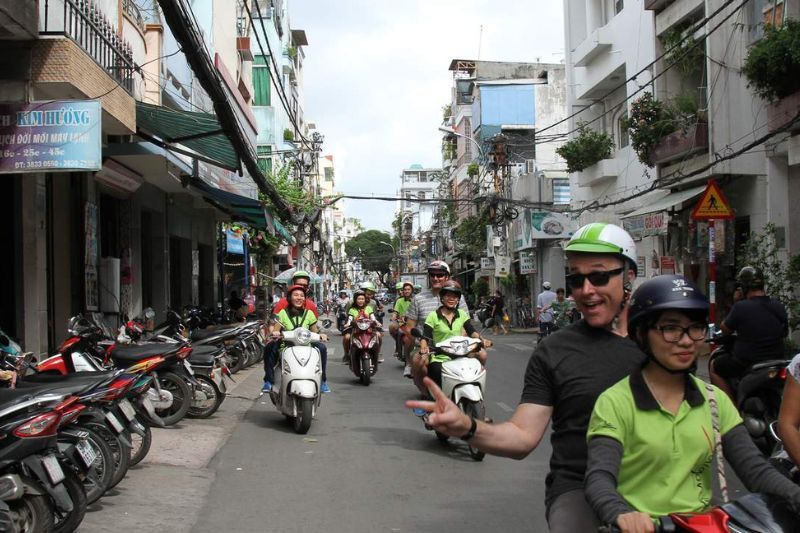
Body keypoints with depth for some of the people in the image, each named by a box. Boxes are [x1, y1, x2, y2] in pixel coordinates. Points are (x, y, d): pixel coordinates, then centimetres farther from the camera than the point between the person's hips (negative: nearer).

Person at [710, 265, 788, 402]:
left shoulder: (741, 307, -18)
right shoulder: (779, 307, 1)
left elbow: (725, 329, -5)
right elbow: (785, 333, 16)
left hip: (746, 363, -6)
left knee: (714, 366, 17)